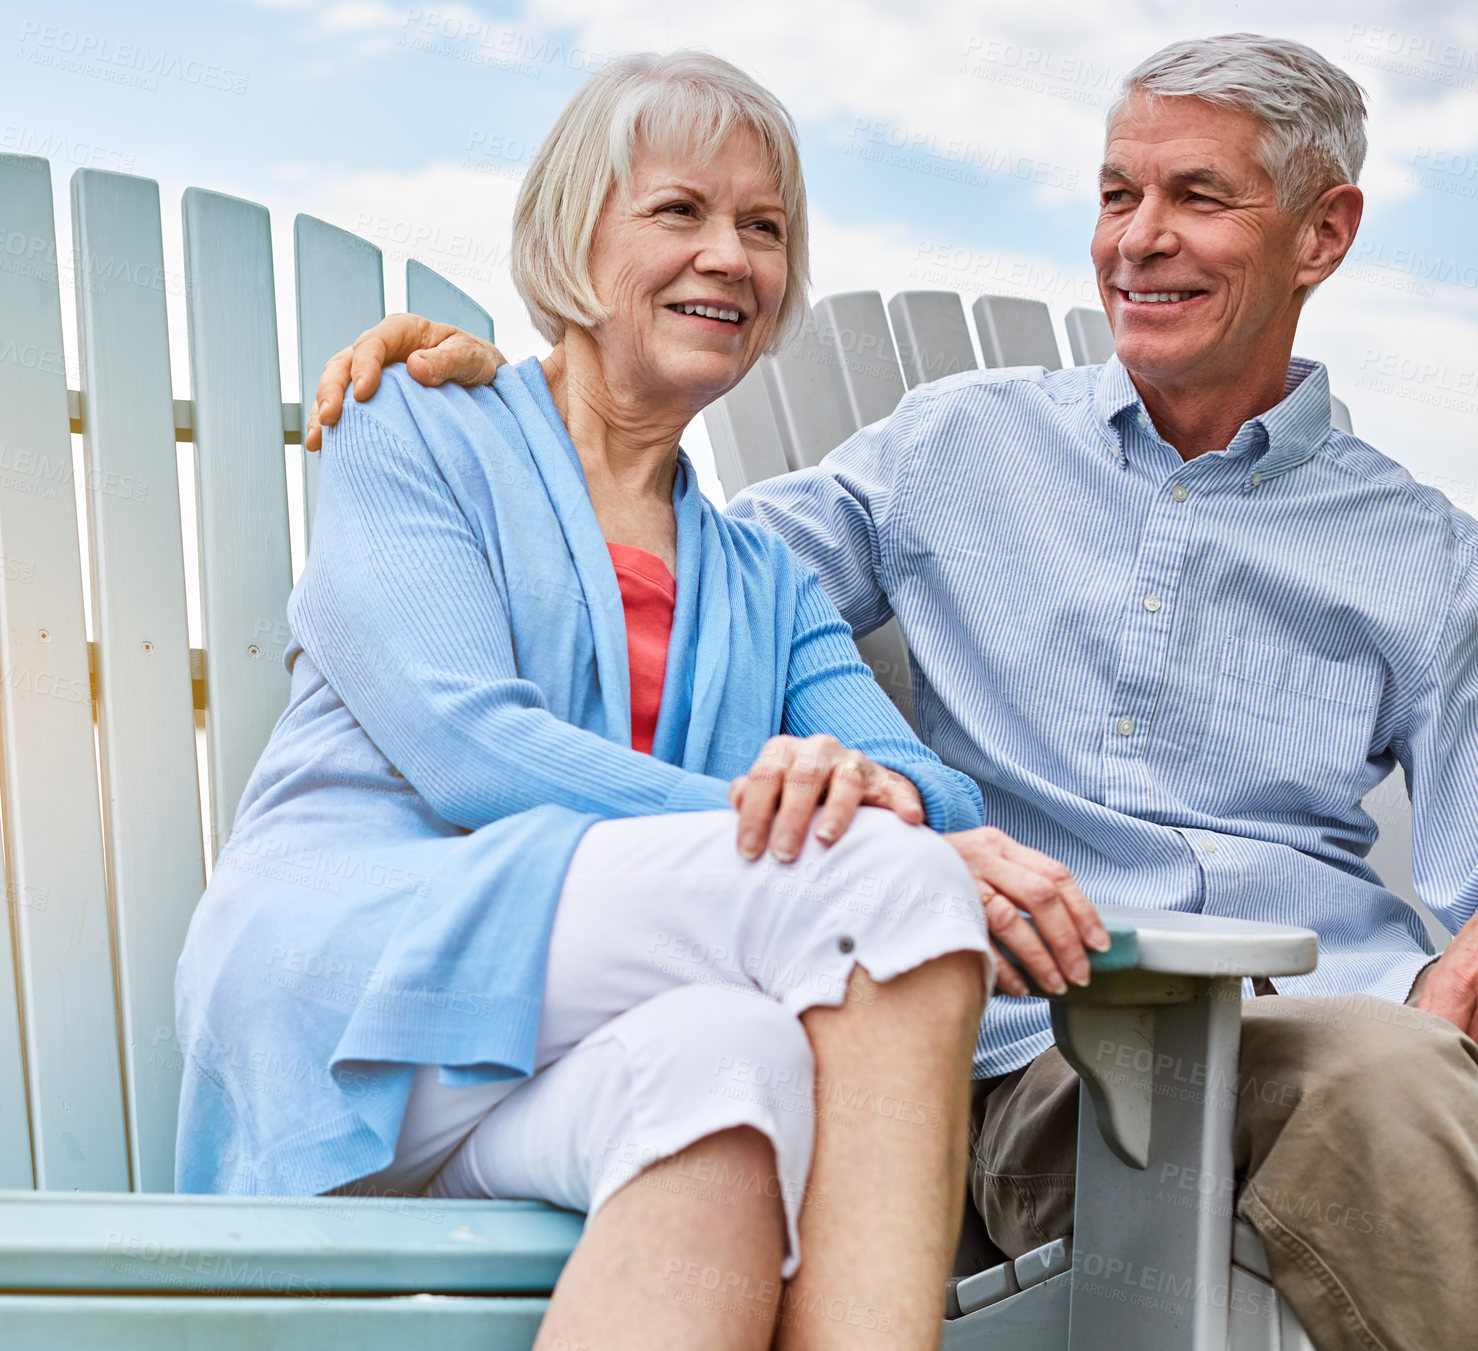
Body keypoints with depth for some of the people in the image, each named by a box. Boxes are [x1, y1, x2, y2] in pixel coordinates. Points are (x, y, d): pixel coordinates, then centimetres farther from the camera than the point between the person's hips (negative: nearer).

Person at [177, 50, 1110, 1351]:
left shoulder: (767, 585, 25)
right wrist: (876, 857, -15)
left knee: (741, 1055, -36)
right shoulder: (415, 434, 10)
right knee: (886, 876, -26)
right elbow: (467, 746, -7)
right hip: (347, 974, -3)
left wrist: (875, 792, -19)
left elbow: (937, 789, 10)